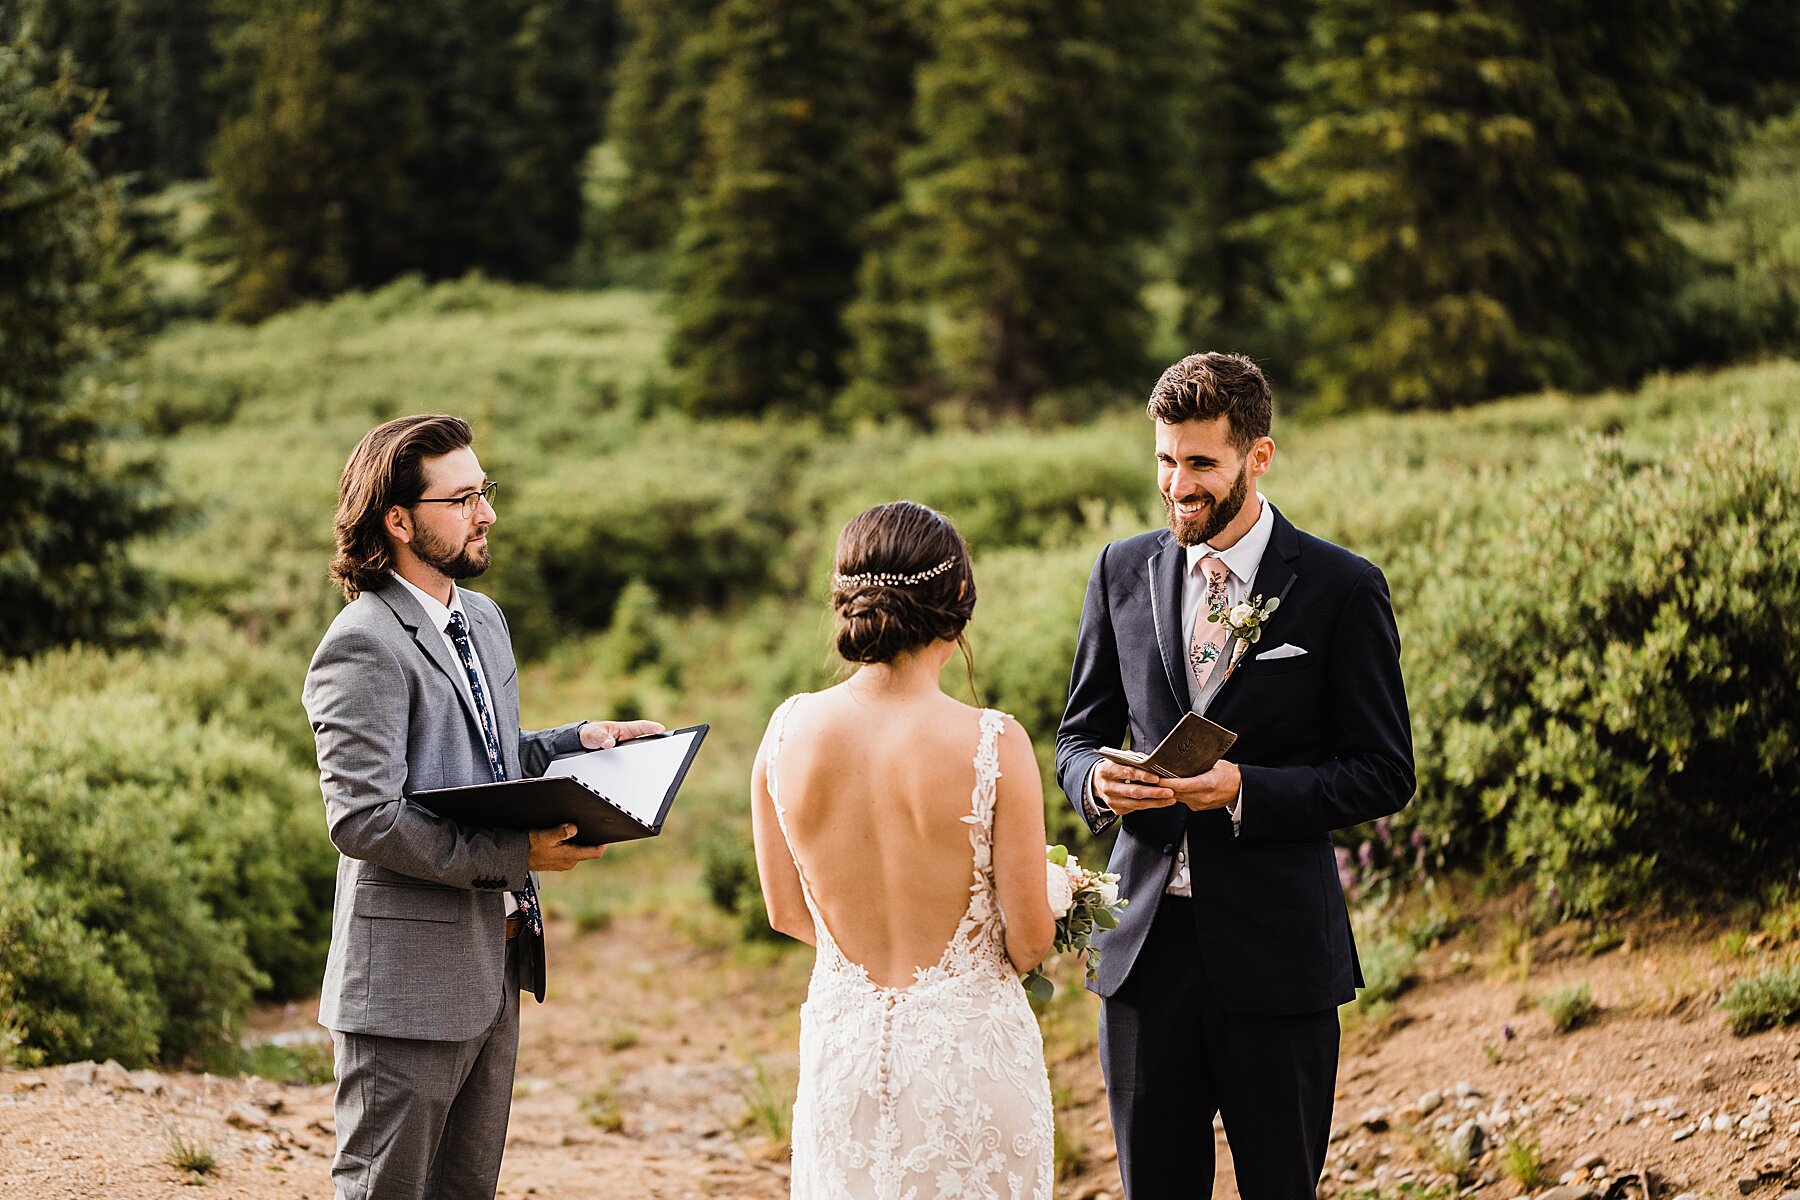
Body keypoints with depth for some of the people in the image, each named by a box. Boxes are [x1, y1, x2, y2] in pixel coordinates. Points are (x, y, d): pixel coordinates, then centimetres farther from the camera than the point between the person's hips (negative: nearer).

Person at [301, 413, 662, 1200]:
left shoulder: (482, 618, 14)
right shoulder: (363, 646, -17)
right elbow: (363, 820, -24)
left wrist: (577, 742, 8)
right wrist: (514, 857, -24)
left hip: (493, 962, 9)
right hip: (410, 980, -9)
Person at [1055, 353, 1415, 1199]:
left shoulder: (1342, 589, -5)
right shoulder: (1122, 572, 8)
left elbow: (1384, 774, -4)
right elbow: (1078, 734, 15)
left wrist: (1244, 790, -18)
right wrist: (1097, 780, -9)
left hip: (1276, 946, -3)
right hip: (1144, 939, 3)